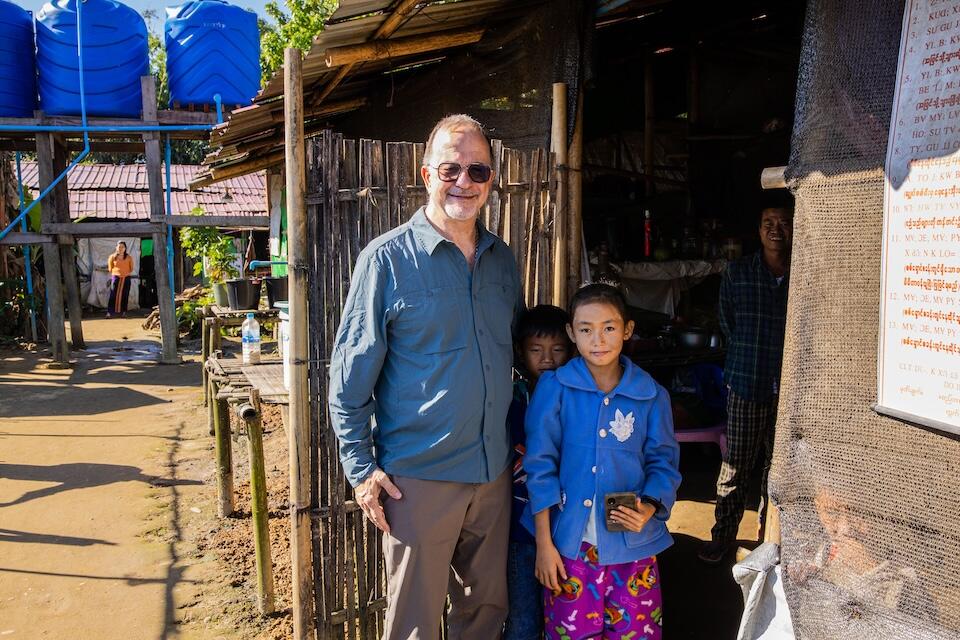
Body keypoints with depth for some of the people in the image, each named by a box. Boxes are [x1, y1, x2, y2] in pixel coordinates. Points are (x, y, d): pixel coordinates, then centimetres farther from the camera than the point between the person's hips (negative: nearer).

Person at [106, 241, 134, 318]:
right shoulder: (113, 257, 3)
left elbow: (131, 269, 12)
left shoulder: (129, 257, 4)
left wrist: (126, 273, 0)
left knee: (124, 295, 1)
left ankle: (124, 312, 7)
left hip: (126, 278, 1)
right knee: (113, 295, -8)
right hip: (115, 277, -1)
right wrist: (116, 272, 3)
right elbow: (110, 269, 12)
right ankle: (110, 312, -9)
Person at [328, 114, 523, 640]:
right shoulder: (387, 258, -9)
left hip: (494, 471, 5)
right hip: (418, 476, -5)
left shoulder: (502, 259, 7)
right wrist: (362, 469, -10)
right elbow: (349, 375, -7)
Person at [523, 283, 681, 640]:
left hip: (632, 542, 1)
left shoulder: (652, 396, 0)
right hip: (570, 541, -1)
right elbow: (541, 465, -3)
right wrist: (544, 543, -5)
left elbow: (663, 463, 5)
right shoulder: (554, 387, -4)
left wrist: (649, 507, -16)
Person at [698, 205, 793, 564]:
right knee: (735, 465, 4)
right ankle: (723, 535, 18)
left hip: (788, 386, 0)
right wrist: (747, 357, 11)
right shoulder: (736, 273, 3)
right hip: (746, 385, 0)